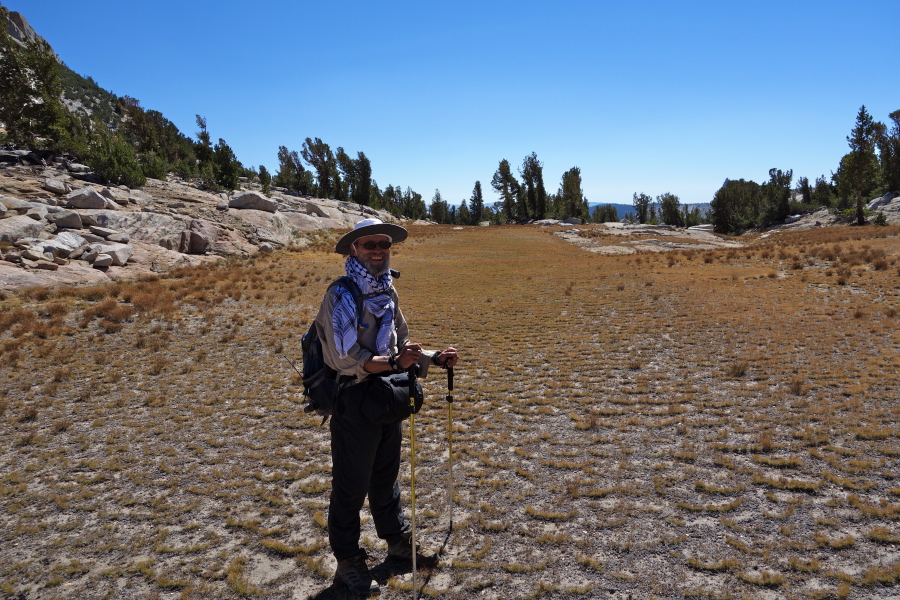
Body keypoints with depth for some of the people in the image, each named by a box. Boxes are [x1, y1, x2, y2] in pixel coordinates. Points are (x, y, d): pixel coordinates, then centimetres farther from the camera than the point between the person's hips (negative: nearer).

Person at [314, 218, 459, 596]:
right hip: (354, 398, -7)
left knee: (386, 477, 23)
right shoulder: (342, 294, -16)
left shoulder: (387, 291, 7)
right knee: (351, 486, 7)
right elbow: (346, 359, -22)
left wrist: (435, 358, 3)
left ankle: (399, 543, 40)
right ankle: (349, 564, 25)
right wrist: (394, 362, -32)